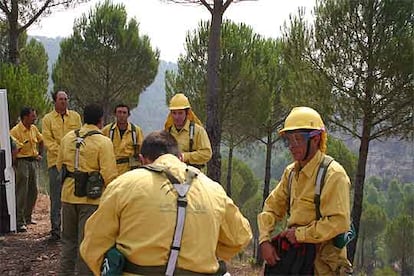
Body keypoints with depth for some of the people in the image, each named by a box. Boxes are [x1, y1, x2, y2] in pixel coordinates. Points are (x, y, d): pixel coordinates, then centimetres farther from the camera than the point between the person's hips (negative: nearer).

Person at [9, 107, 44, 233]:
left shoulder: (34, 128, 8)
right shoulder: (15, 131, -13)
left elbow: (41, 141, 25)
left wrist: (40, 154, 18)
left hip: (34, 161, 7)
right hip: (22, 162, -7)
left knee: (33, 191, 12)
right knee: (21, 193, -6)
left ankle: (27, 217, 25)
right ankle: (20, 222, -2)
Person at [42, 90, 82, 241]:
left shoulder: (75, 116, 11)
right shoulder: (47, 119, 3)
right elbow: (48, 141, -3)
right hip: (56, 162, -2)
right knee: (56, 198, 0)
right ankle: (55, 230, 6)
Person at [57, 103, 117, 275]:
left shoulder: (67, 138, 3)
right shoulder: (103, 142, -14)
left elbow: (59, 165, 13)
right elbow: (109, 174, -19)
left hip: (68, 194, 5)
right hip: (91, 197, -5)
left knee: (68, 238, 20)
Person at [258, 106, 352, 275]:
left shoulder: (333, 174, -17)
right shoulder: (291, 172, 7)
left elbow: (339, 222, -25)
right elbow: (271, 208, 9)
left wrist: (299, 234, -18)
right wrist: (264, 240, -6)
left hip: (323, 262, -7)